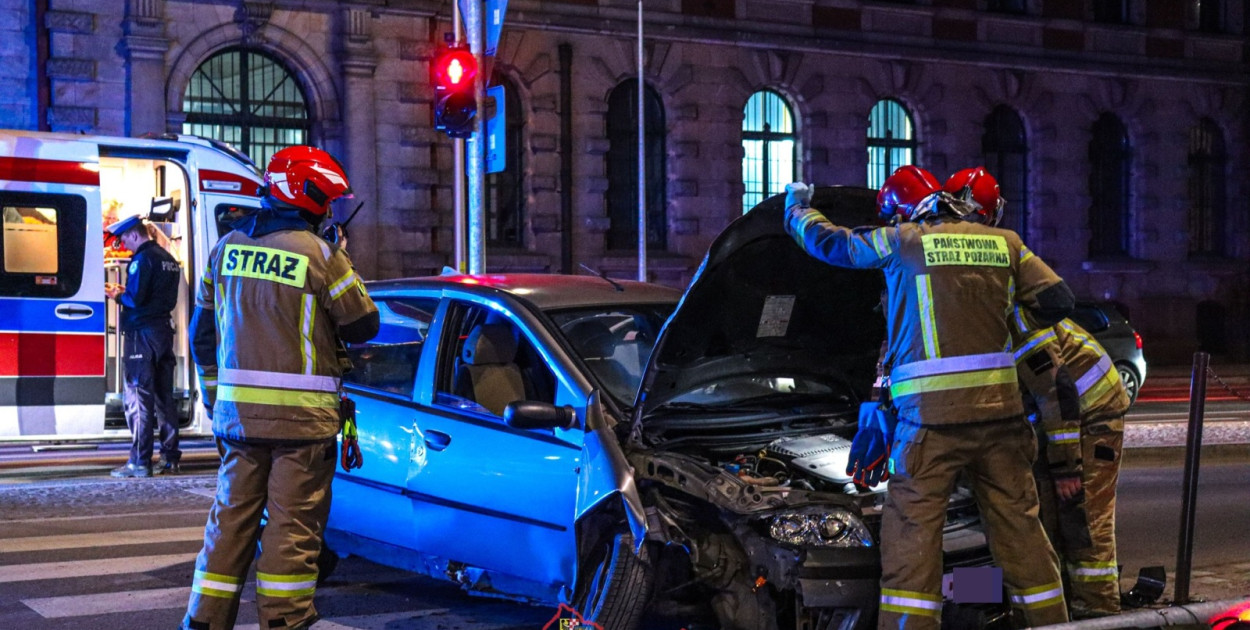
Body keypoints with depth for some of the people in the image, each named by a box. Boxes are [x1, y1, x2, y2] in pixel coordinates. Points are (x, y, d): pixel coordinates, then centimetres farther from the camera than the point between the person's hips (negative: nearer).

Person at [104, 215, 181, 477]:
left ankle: (140, 462, -7)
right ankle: (170, 457, 15)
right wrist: (125, 292, 16)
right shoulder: (168, 259, 15)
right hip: (164, 332, 9)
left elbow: (135, 299, -20)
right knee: (164, 396, 12)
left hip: (142, 334, -9)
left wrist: (117, 296, 1)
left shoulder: (142, 259, -12)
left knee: (138, 397, -6)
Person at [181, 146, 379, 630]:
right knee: (294, 524, 2)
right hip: (301, 415, -5)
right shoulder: (320, 255, -10)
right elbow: (363, 326, -2)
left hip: (237, 410, 6)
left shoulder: (226, 248, 8)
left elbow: (202, 332, 13)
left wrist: (214, 396, 22)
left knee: (232, 516, 13)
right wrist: (343, 271, 12)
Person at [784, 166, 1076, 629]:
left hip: (932, 415, -4)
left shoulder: (901, 242, 2)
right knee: (1020, 526, 13)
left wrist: (796, 207, 36)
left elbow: (827, 242, 16)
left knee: (912, 535, -2)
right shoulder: (1003, 243, 12)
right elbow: (1059, 300, 12)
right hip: (1000, 410, 5)